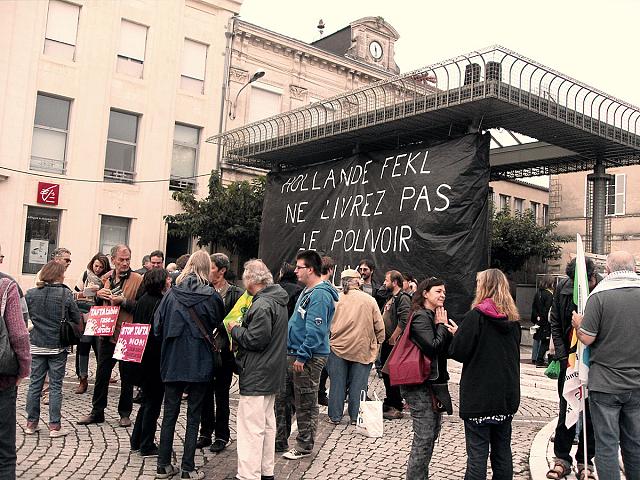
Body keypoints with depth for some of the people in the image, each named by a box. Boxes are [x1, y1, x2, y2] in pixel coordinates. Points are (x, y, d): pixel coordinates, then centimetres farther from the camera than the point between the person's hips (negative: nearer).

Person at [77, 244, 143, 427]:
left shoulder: (138, 280, -8)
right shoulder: (106, 279, 9)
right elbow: (97, 305, 20)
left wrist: (123, 301, -22)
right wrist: (98, 295, 0)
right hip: (106, 333, 5)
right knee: (102, 374, 13)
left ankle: (125, 413, 21)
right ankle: (97, 412, 25)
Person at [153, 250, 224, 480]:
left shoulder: (171, 294, -3)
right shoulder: (211, 296, -9)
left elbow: (157, 327, -1)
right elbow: (218, 325, 3)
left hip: (172, 362, 2)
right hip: (199, 364, -2)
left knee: (169, 414, 12)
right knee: (193, 416, 8)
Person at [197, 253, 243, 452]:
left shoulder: (235, 293, -6)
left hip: (224, 351, -4)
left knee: (221, 395, 7)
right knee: (206, 394, 13)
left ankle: (222, 435, 19)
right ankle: (206, 433, 26)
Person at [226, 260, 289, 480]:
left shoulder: (262, 305, -20)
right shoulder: (277, 300, 11)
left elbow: (256, 340, -23)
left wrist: (235, 330, -8)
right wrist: (241, 332, 11)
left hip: (256, 375, -10)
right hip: (271, 373, 11)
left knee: (251, 428, -5)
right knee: (267, 424, 18)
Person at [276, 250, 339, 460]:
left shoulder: (320, 294, -19)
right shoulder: (307, 291, 14)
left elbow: (315, 330, -25)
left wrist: (302, 356, -24)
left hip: (308, 358, -10)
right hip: (293, 354, 10)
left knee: (305, 404, 4)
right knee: (282, 398, 16)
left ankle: (304, 446, 17)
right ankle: (279, 440, 28)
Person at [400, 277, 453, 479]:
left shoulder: (434, 316, 14)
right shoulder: (421, 317, -13)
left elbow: (449, 349, 10)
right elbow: (433, 347, -23)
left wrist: (443, 325, -2)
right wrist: (442, 326, -10)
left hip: (433, 381, 10)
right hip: (420, 384, -9)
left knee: (433, 431, 15)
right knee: (424, 437, -6)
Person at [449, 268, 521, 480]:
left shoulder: (476, 315, -13)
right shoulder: (513, 319, 5)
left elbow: (459, 352, -14)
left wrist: (457, 333, 5)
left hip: (479, 396, -6)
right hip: (507, 394, 6)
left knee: (477, 454, -1)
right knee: (502, 451, 15)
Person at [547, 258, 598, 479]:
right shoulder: (563, 288, -4)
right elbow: (555, 324, 3)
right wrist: (563, 356, -3)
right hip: (570, 359, 2)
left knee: (591, 413, 8)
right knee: (566, 410, 8)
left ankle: (585, 462, 22)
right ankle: (562, 459, 20)